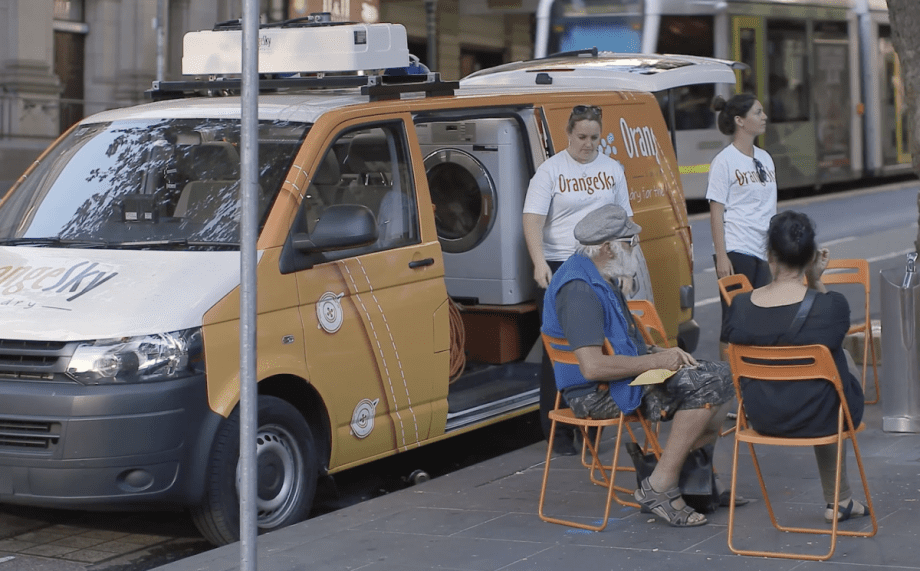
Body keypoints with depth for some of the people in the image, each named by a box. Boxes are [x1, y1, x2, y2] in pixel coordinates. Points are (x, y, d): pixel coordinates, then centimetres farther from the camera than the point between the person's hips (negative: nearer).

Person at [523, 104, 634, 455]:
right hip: (559, 267, -3)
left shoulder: (612, 169, 11)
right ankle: (558, 430, 4)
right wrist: (539, 262, -25)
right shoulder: (550, 170, -3)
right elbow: (532, 220, -11)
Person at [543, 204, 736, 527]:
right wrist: (655, 361, -20)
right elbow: (592, 366, -30)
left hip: (625, 377, 11)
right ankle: (659, 488, -17)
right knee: (704, 387, -23)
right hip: (598, 394, -11)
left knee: (720, 376, 8)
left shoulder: (598, 279, 14)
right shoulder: (578, 289, -22)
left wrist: (661, 352, 6)